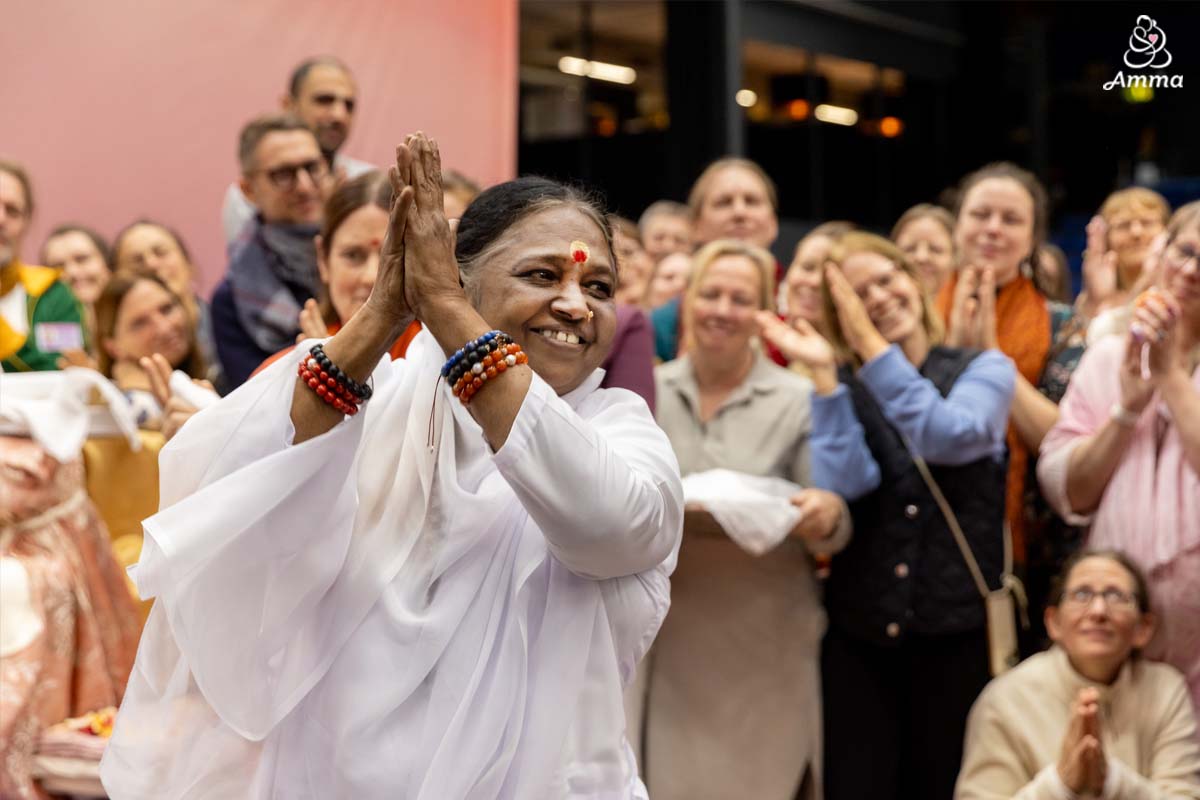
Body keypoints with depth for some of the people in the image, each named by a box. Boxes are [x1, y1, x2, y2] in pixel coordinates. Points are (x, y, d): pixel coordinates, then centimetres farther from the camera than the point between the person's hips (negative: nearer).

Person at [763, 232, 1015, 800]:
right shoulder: (846, 387, 8)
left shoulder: (984, 369, 4)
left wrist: (872, 345, -14)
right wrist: (824, 373, -15)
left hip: (955, 623, -1)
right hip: (857, 626, 1)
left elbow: (946, 438, -17)